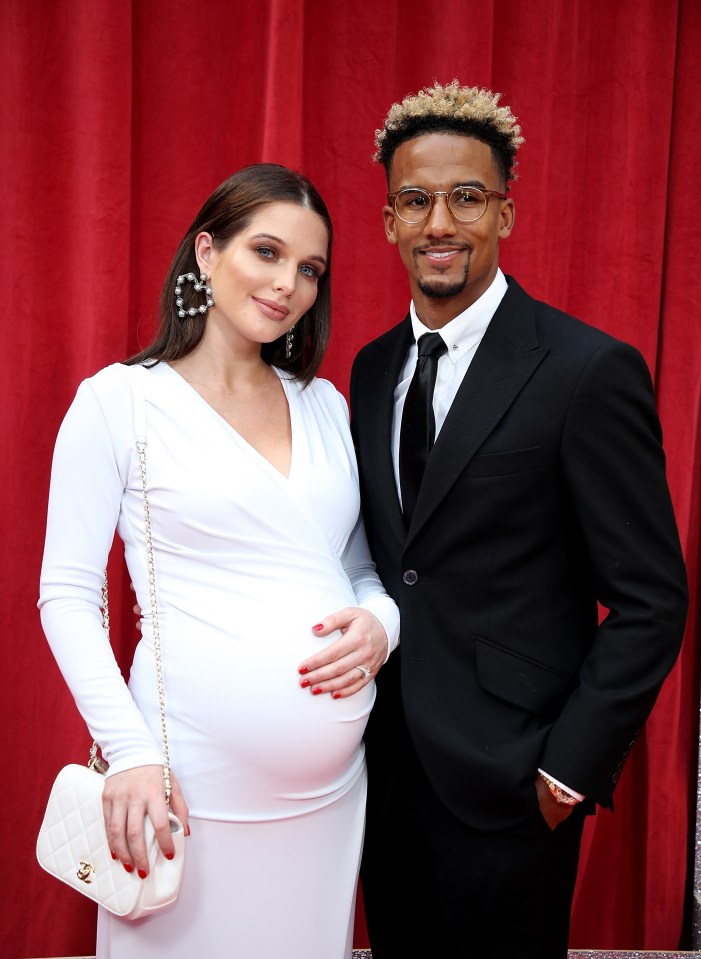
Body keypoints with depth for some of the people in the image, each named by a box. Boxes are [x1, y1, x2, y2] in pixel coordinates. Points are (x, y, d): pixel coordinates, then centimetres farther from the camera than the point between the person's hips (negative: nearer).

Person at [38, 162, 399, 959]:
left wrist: (380, 620, -6)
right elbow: (67, 596, -5)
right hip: (193, 782, -4)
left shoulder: (325, 405, 10)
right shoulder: (119, 400, -4)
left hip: (332, 776, 5)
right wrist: (129, 751, -14)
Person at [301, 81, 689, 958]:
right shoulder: (374, 367, 6)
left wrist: (570, 768, -14)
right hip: (383, 765, 6)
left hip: (507, 780, -5)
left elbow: (650, 600, -13)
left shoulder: (588, 371, -15)